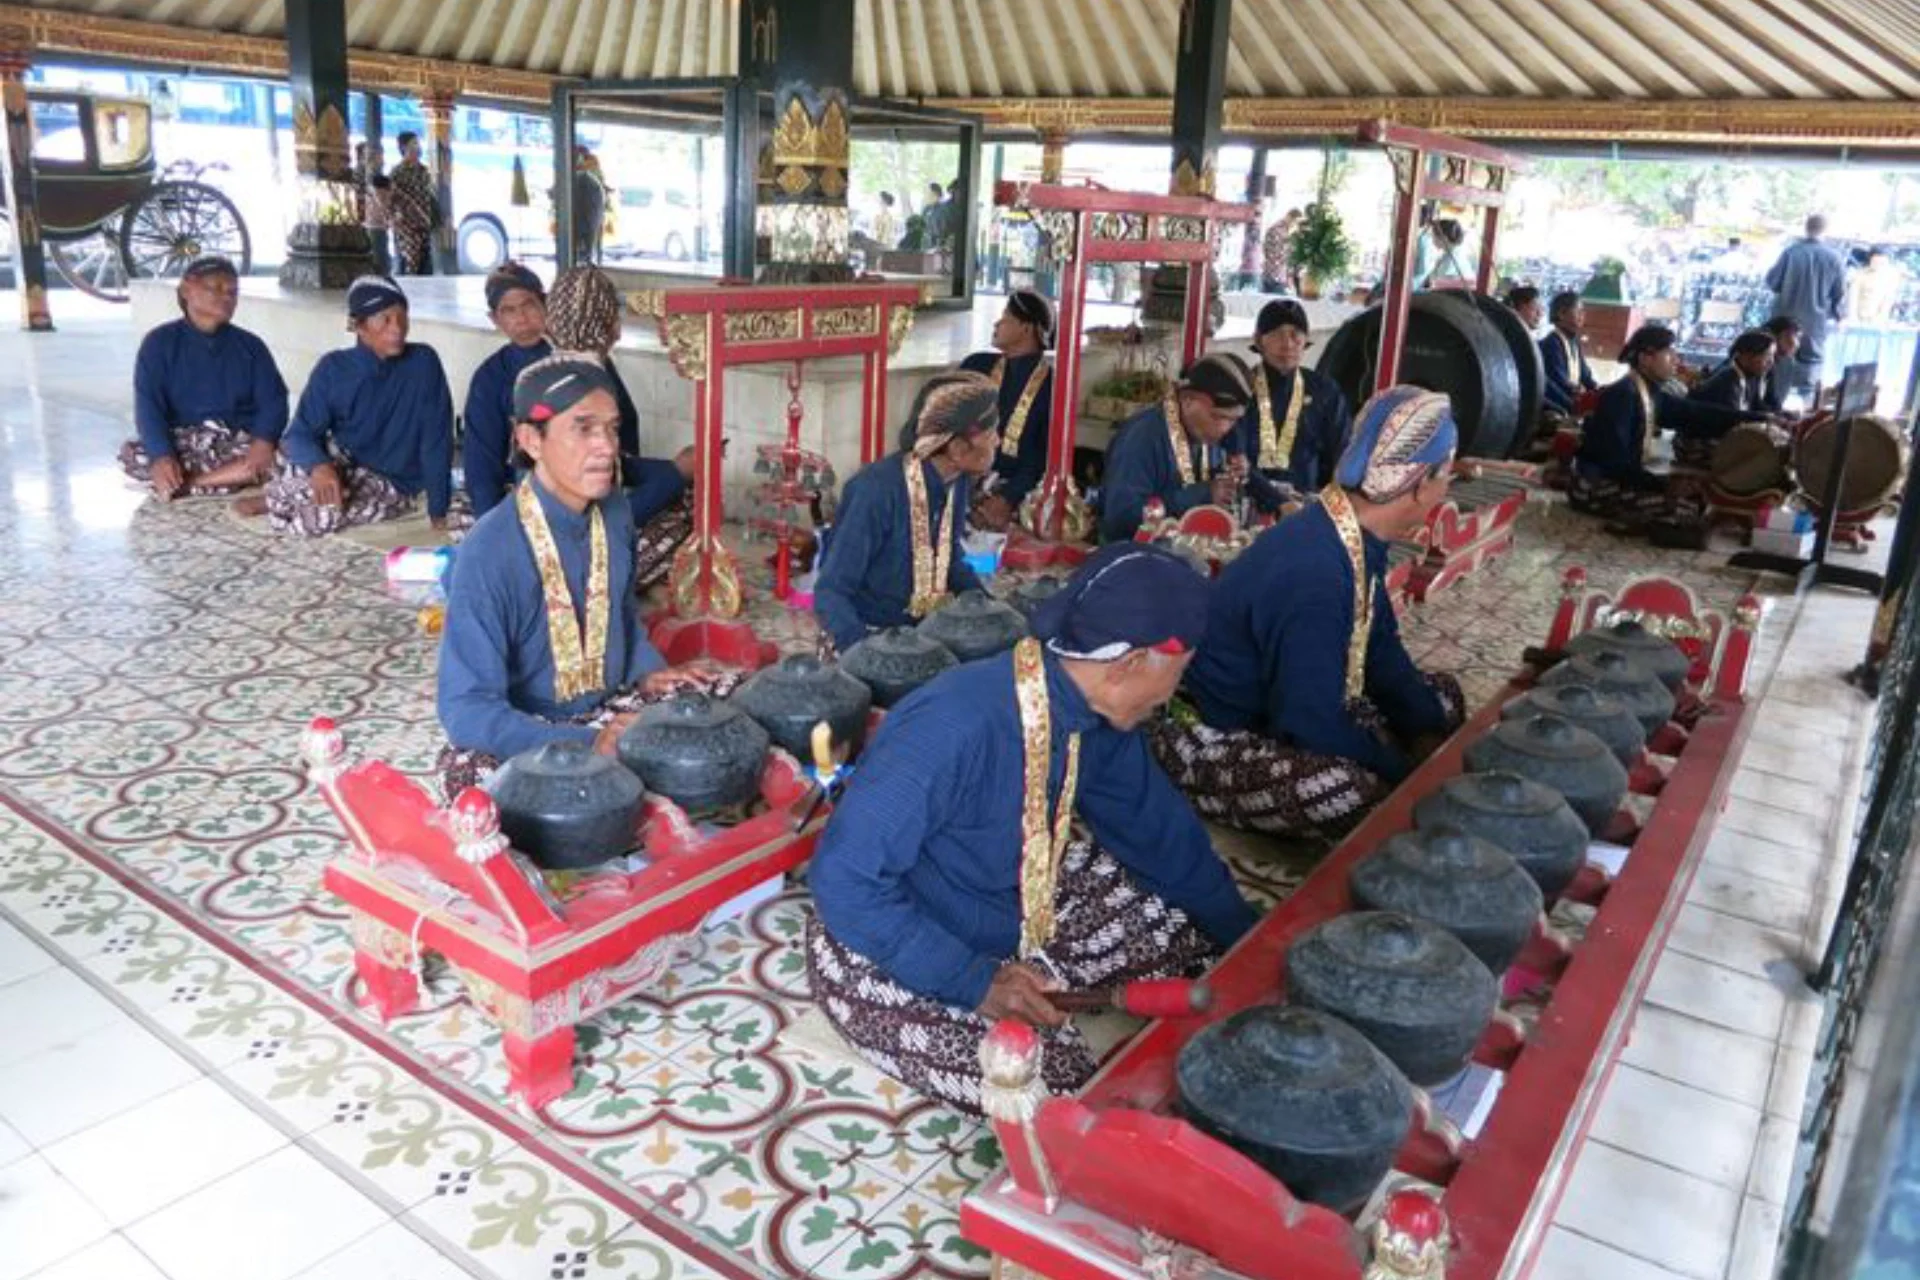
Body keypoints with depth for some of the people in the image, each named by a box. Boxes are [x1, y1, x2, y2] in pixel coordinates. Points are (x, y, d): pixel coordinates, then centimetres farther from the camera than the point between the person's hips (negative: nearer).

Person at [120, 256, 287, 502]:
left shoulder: (251, 345, 7)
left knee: (280, 454, -31)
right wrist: (162, 456, -28)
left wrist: (263, 442, -25)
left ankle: (182, 485, -28)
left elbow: (273, 401, -2)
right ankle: (236, 477, -33)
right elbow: (148, 405, -10)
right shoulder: (160, 342, 0)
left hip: (239, 442, 1)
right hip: (181, 442, -1)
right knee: (131, 454, -30)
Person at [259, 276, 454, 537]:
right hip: (342, 465, 2)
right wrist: (319, 466, -36)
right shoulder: (333, 368, -9)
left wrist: (438, 513, -19)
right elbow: (301, 434, -12)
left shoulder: (423, 362, -16)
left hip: (392, 485, -2)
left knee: (320, 517, -30)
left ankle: (278, 503, 4)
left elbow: (436, 442, -16)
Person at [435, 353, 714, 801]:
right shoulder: (489, 550, -24)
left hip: (611, 708, 6)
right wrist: (587, 745, -34)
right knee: (466, 770, -36)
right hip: (521, 735, -6)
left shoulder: (615, 512, -4)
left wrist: (647, 670, -2)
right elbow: (466, 709, -25)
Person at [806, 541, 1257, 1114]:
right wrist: (974, 982, -29)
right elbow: (844, 879, -31)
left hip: (1016, 910, 7)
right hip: (893, 951, -7)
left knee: (1192, 929, 6)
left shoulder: (1099, 720, -10)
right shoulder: (956, 727, -35)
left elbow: (1159, 830, 5)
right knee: (1062, 1092, -22)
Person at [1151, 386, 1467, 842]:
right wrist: (1409, 772, -16)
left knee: (1442, 697, 11)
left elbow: (1383, 658, 10)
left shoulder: (1356, 542, -3)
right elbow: (1309, 721, -29)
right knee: (1366, 794, -35)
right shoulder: (1314, 574, -32)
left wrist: (1429, 737, -1)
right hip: (1213, 740, -10)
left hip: (1284, 705, 10)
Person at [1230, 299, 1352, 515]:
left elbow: (1343, 457, 4)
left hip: (1309, 504, 2)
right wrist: (1281, 502, -24)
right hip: (1250, 504, -2)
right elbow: (1235, 461, -12)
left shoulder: (1325, 392, 9)